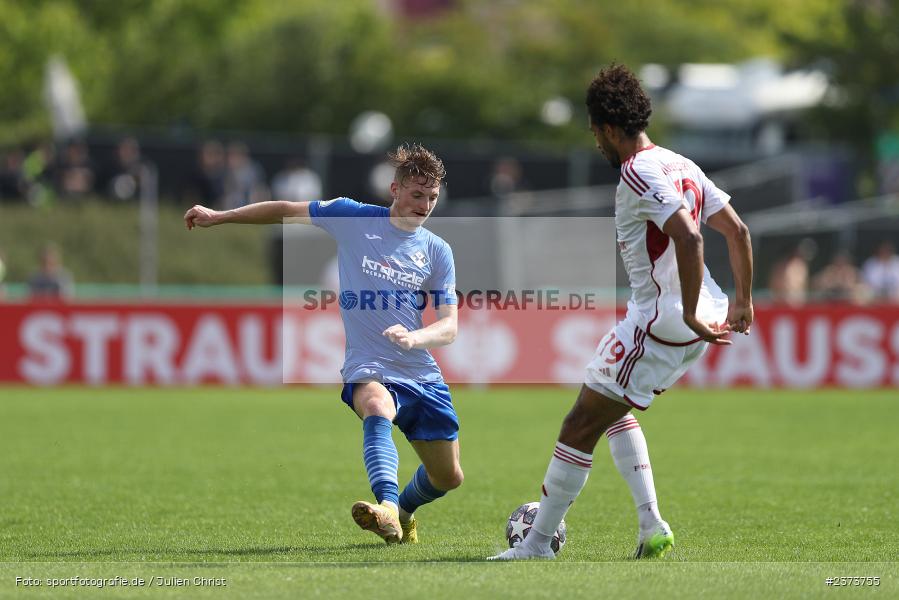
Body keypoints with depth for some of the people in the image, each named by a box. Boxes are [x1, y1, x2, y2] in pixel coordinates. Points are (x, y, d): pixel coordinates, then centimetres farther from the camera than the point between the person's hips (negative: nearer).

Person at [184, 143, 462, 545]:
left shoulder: (438, 252, 6)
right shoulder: (353, 218, 1)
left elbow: (449, 327, 1)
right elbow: (286, 211, 11)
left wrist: (415, 337, -21)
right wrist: (219, 217, 6)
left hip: (423, 376, 4)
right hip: (369, 370, -4)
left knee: (448, 477, 10)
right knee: (378, 406, -40)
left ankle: (403, 511, 44)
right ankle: (386, 507, -60)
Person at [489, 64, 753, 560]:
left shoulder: (638, 173, -16)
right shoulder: (681, 166, 13)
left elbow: (687, 237, -29)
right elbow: (737, 230, 15)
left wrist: (690, 315, -25)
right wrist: (742, 301, 20)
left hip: (659, 323, -10)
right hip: (687, 325, 10)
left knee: (580, 425, -3)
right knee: (614, 409, 25)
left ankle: (537, 544, 2)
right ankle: (651, 527, 18)